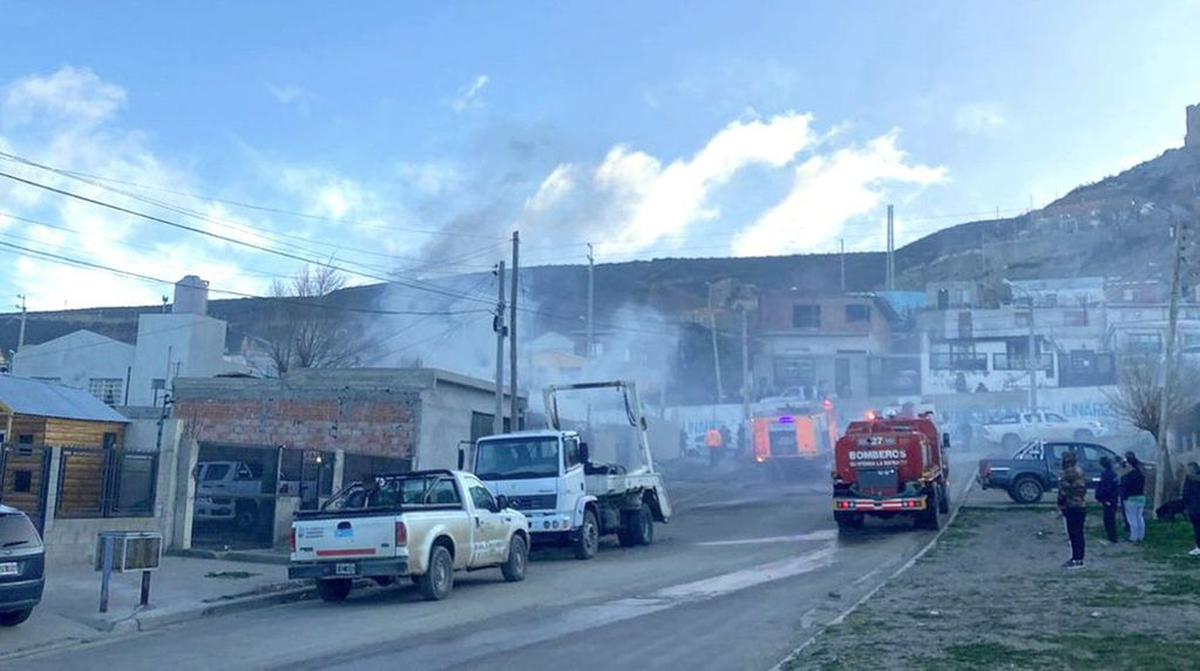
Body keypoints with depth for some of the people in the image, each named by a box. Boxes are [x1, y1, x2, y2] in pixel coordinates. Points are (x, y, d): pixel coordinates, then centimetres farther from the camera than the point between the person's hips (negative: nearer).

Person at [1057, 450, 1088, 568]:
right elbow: (1083, 488, 22)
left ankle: (1078, 560, -6)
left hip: (1072, 507, -11)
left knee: (1074, 534, -8)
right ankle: (1076, 558, 20)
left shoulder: (1070, 472, -16)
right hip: (1080, 506, 11)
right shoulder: (1079, 471, 17)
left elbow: (1064, 490, -18)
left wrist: (1060, 504, -8)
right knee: (1077, 533, 14)